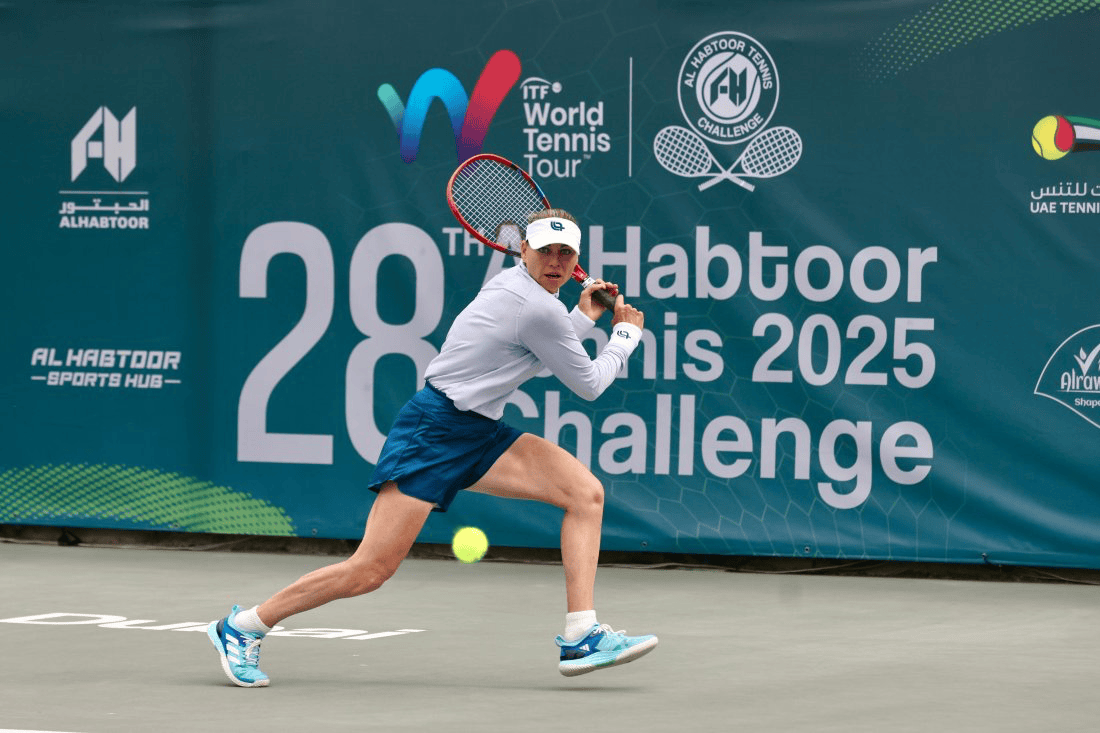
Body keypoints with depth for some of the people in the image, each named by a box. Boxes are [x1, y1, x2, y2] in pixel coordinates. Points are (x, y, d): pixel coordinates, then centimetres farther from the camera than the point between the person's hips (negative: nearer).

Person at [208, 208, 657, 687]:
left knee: (586, 491, -6)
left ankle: (580, 638, -8)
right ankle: (242, 627, 4)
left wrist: (584, 317, 23)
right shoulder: (539, 309, -18)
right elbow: (589, 384, -5)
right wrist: (626, 335, 10)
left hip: (479, 433, 10)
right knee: (371, 570, -13)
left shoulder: (514, 286, 11)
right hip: (433, 431, -10)